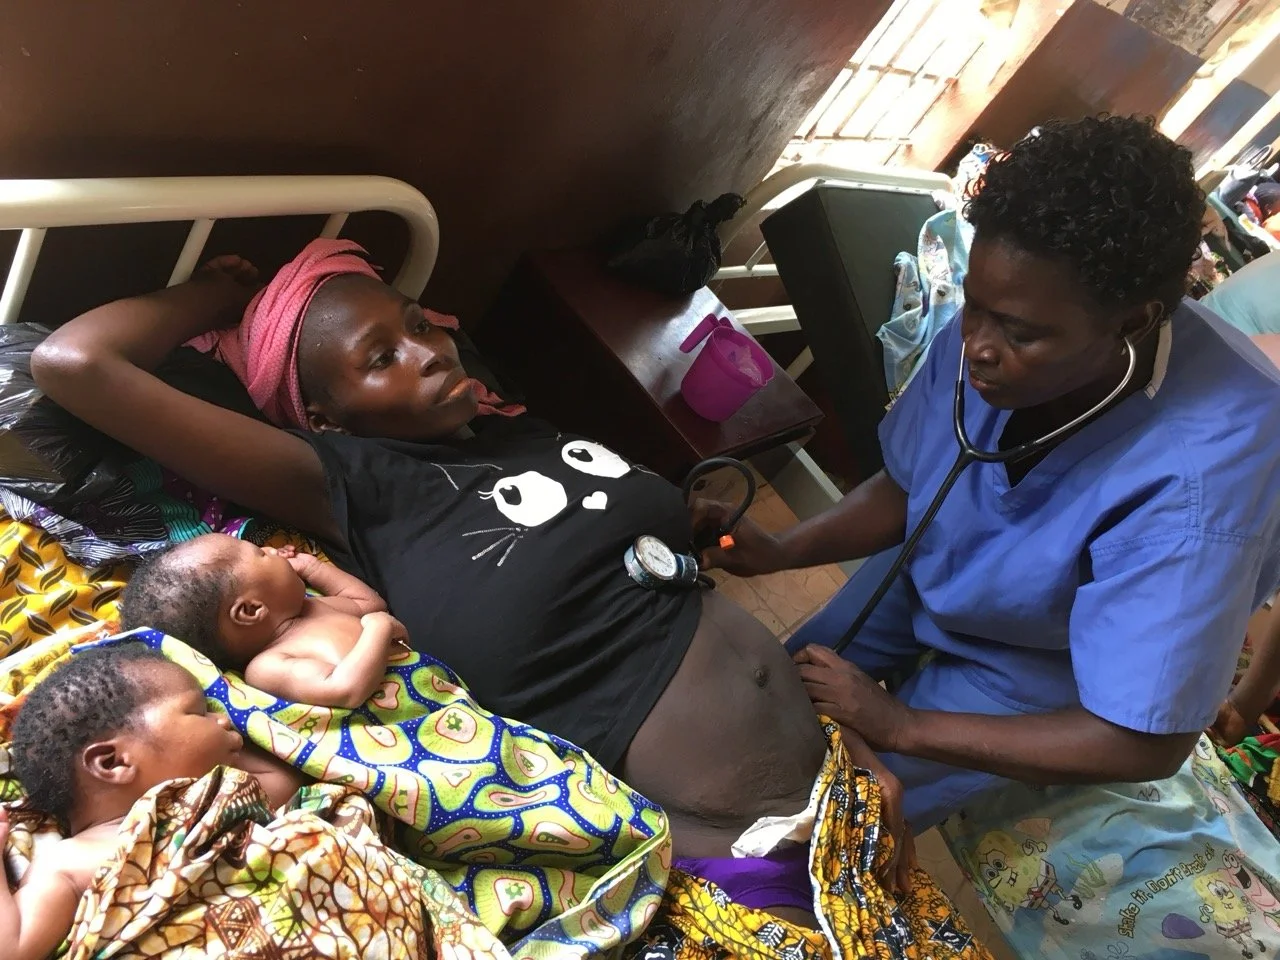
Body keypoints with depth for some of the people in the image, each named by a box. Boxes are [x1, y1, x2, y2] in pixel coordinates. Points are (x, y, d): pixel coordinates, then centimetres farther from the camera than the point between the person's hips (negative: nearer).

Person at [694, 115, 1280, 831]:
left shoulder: (1201, 477, -41)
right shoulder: (991, 330, -26)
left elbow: (1146, 744, -33)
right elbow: (906, 488, -7)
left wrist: (900, 726, -31)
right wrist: (781, 551, -23)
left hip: (1052, 658, -4)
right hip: (936, 565, 4)